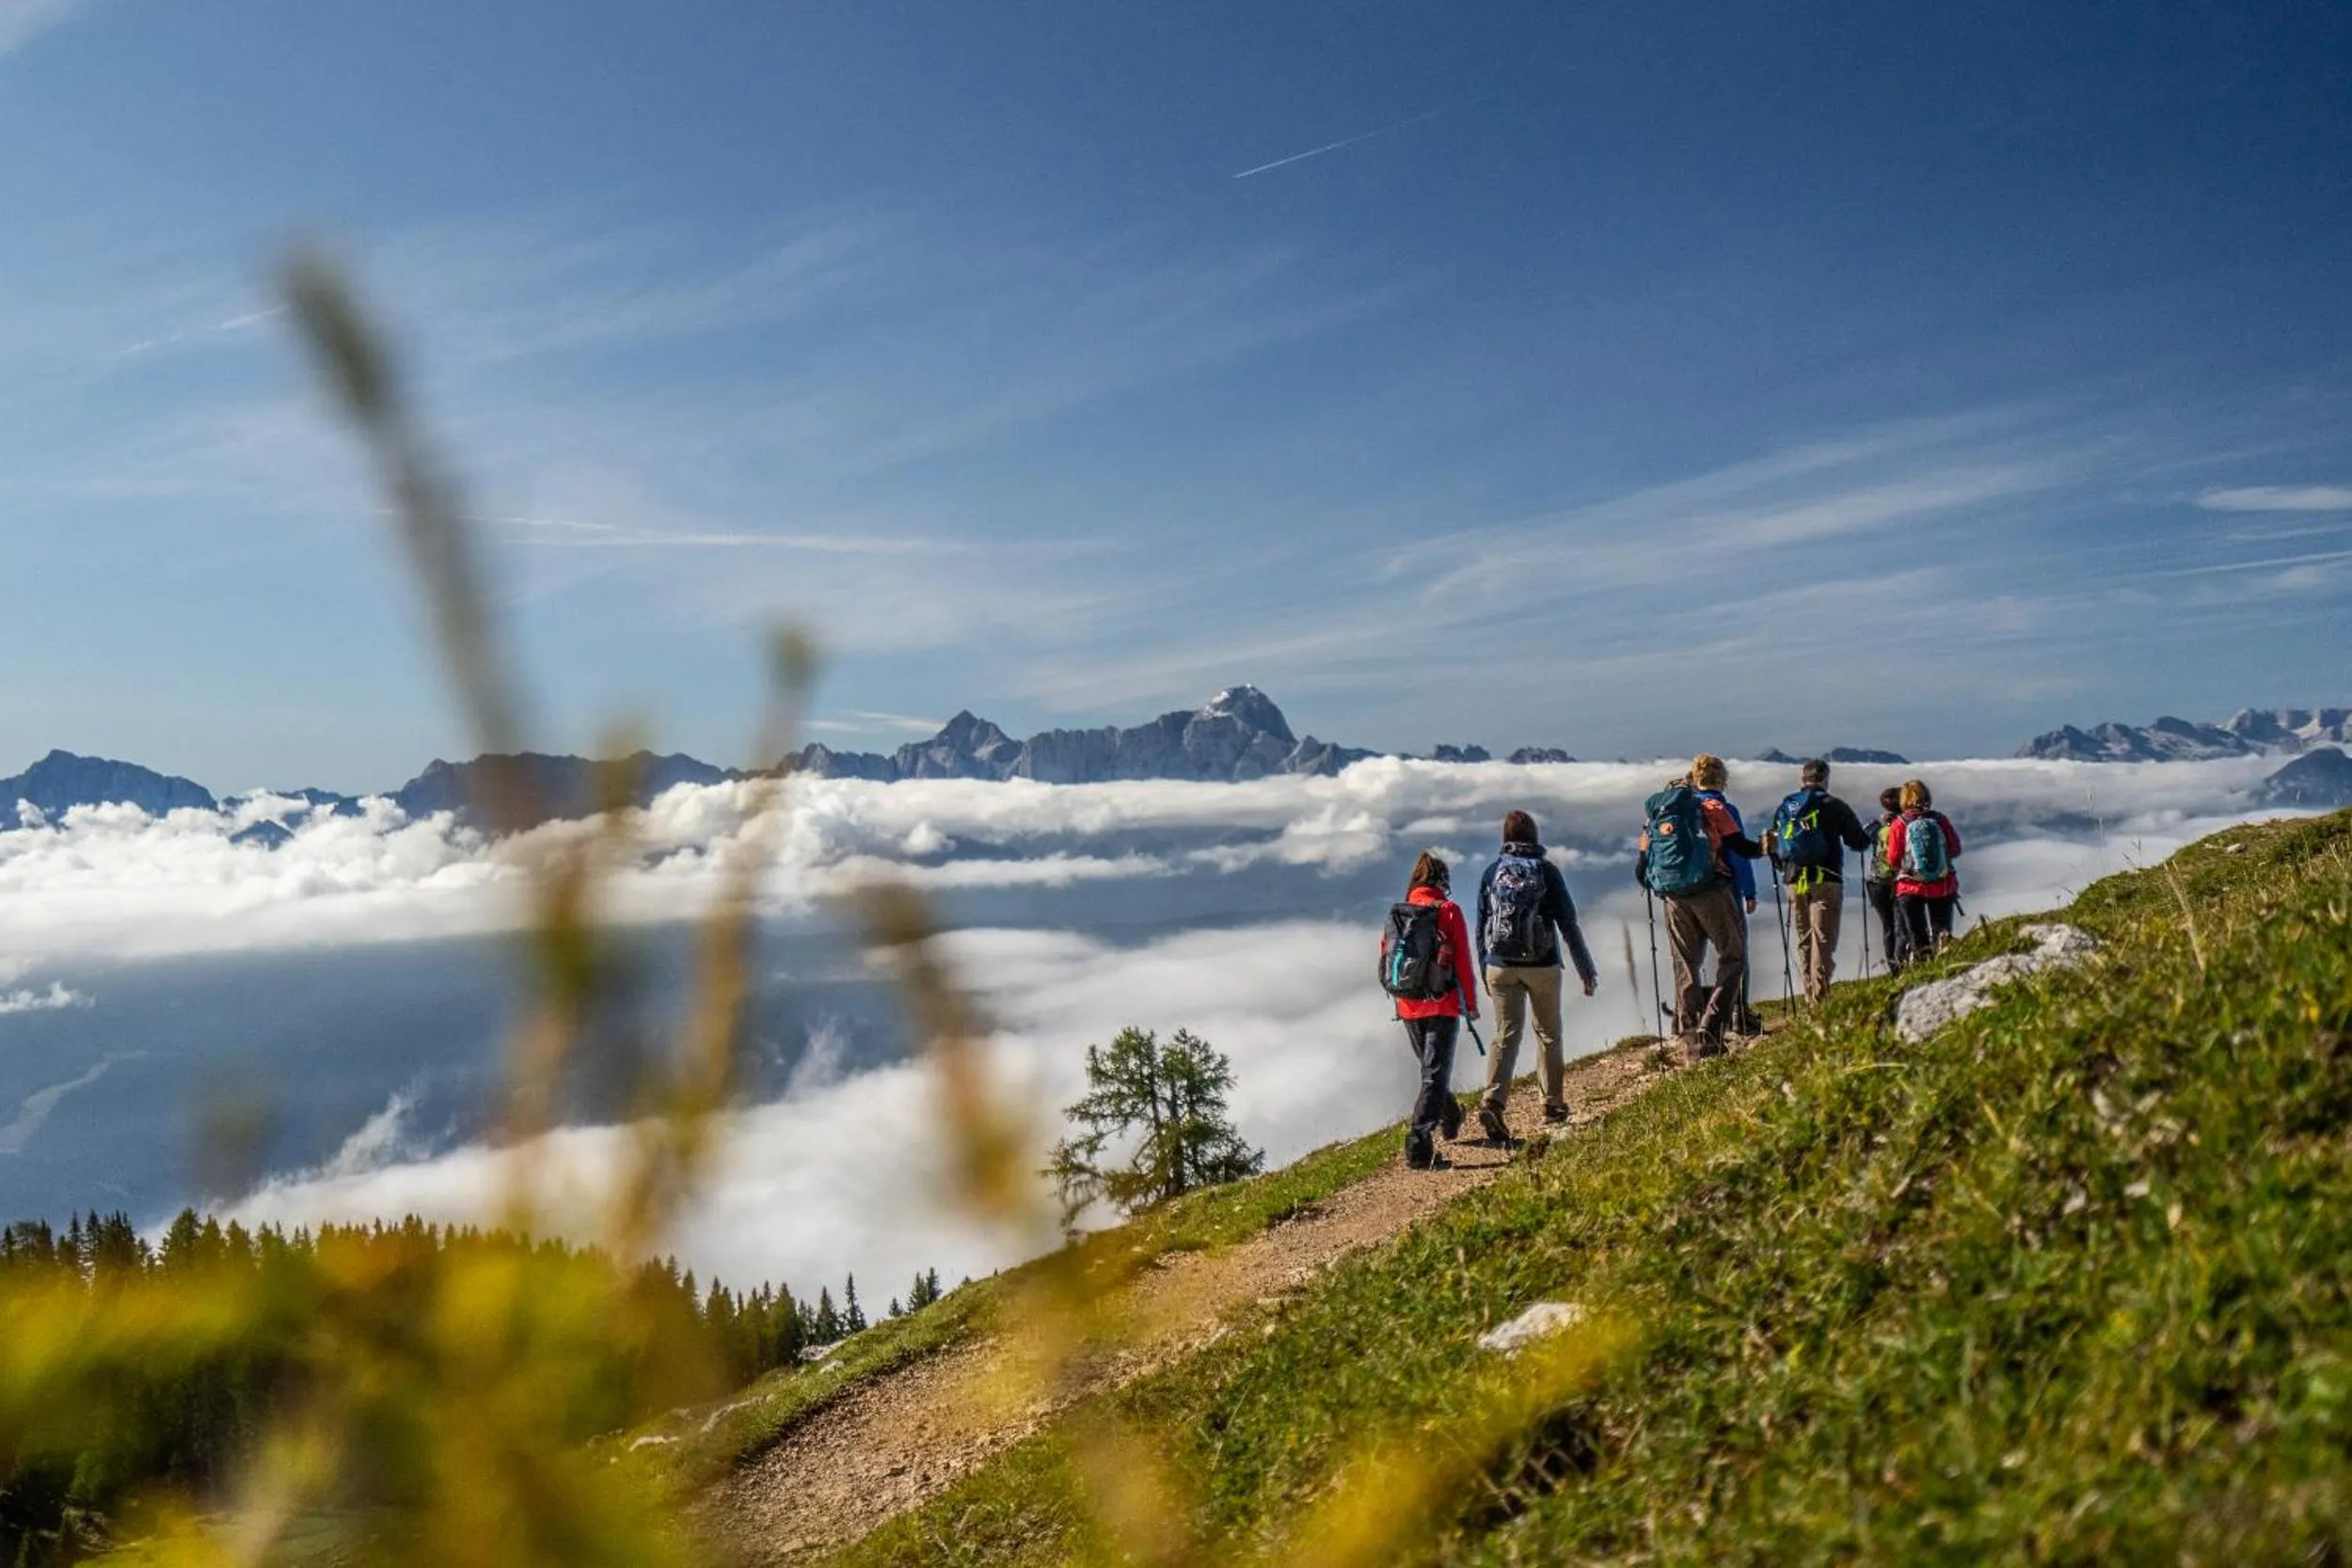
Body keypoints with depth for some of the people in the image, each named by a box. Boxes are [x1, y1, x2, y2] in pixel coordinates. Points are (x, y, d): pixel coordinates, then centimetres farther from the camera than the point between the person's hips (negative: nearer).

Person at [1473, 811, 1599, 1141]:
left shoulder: (1491, 873, 3)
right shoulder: (1546, 870, -4)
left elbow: (1481, 928, 6)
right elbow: (1568, 923, -5)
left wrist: (1485, 974, 15)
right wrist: (1586, 969, 0)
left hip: (1501, 967, 2)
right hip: (1542, 965, -1)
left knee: (1506, 1035, 1)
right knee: (1548, 1033, 15)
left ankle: (1493, 1101, -17)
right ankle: (1552, 1103, 19)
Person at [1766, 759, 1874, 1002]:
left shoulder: (1784, 808, 11)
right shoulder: (1833, 806, -2)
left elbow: (1773, 847, 14)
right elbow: (1860, 842, 3)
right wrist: (1869, 834, 26)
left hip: (1794, 882, 4)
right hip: (1825, 881, -4)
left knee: (1804, 941, 13)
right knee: (1823, 940, -5)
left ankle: (1810, 997, 15)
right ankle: (1820, 997, -14)